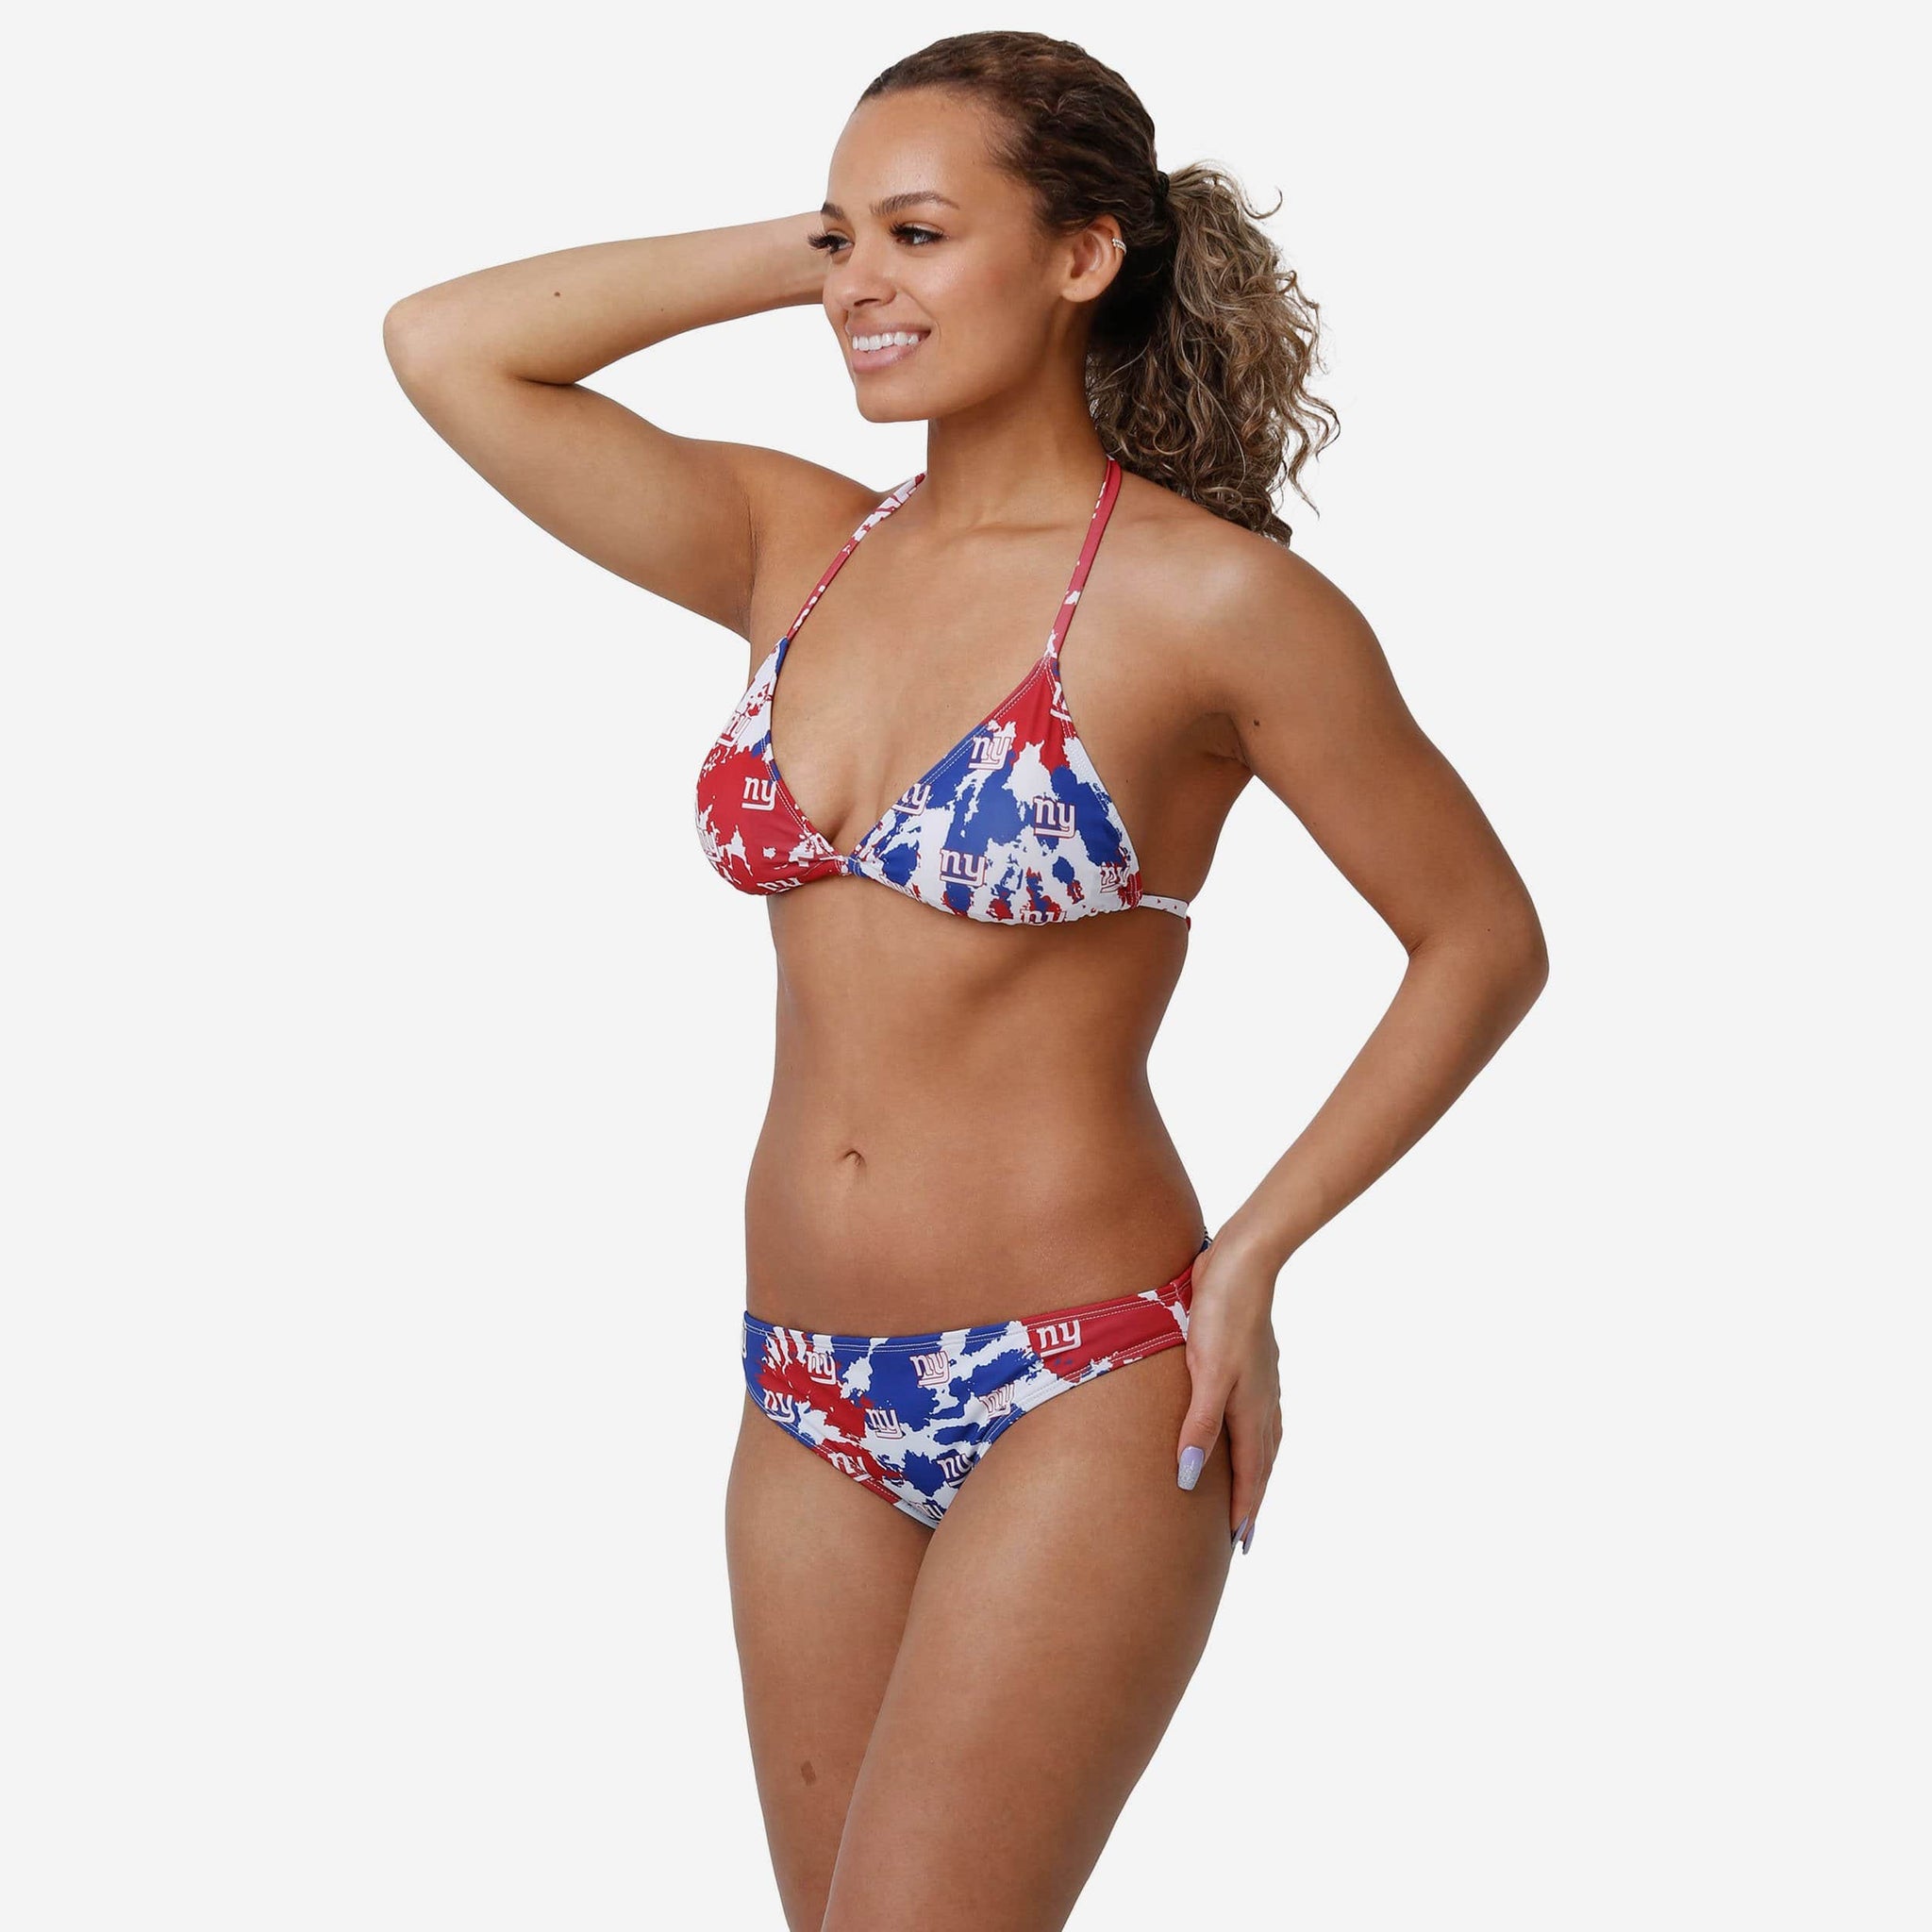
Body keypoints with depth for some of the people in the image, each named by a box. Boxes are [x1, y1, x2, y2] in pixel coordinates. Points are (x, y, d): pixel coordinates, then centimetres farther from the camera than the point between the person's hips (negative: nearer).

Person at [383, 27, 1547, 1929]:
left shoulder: (1210, 600, -10)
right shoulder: (798, 547, 5)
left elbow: (1484, 941, -2)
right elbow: (442, 346, 2)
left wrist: (1249, 1262, -6)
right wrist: (794, 254, 1)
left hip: (1078, 1402, -6)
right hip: (811, 1405, 6)